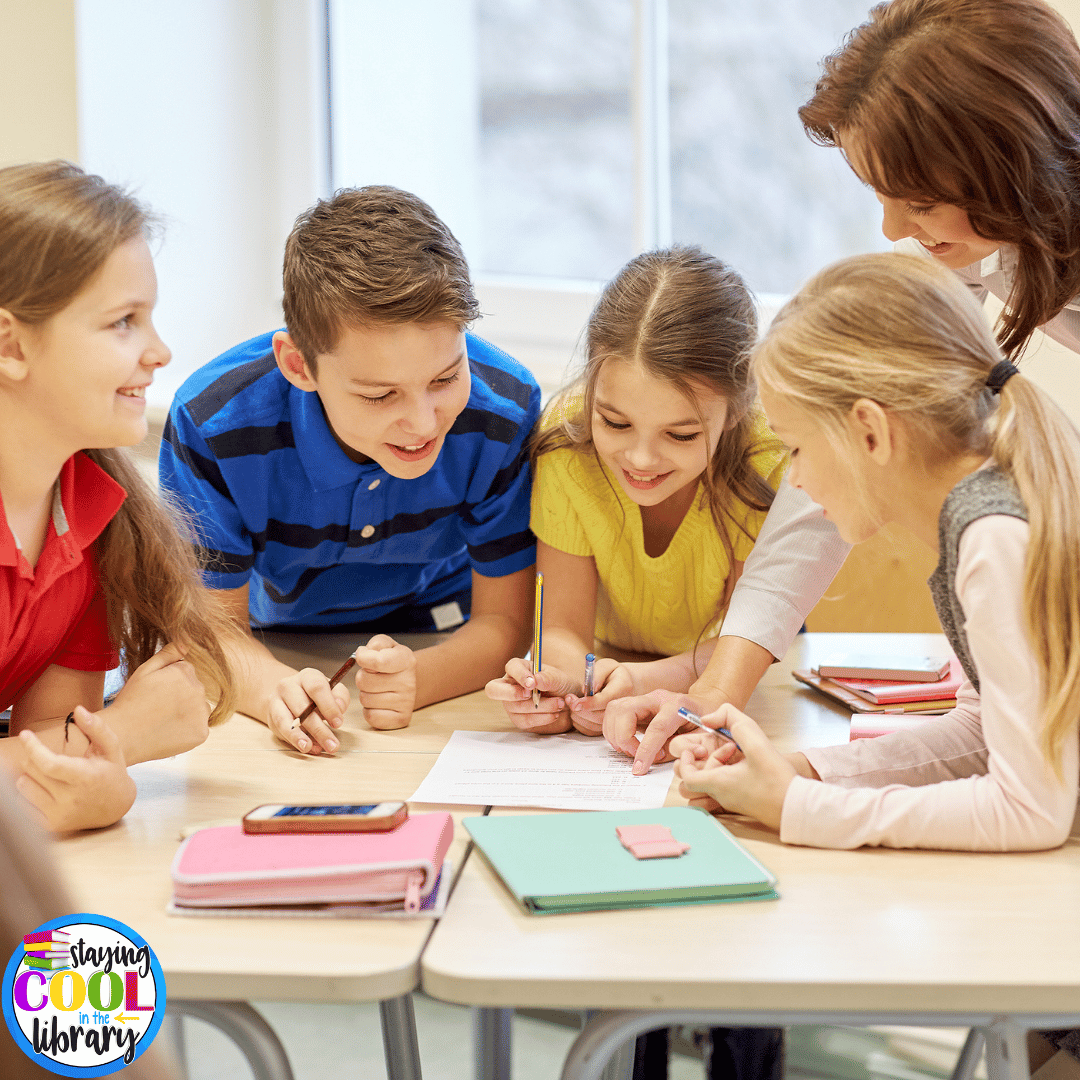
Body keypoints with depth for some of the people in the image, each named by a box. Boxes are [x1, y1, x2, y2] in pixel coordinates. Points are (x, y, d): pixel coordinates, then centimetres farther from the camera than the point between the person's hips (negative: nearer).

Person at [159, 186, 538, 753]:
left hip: (434, 638, -2)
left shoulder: (505, 410, -27)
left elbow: (503, 620, -17)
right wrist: (273, 688, -42)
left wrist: (414, 679, -40)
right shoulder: (212, 422, -29)